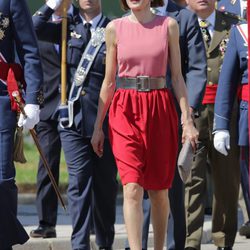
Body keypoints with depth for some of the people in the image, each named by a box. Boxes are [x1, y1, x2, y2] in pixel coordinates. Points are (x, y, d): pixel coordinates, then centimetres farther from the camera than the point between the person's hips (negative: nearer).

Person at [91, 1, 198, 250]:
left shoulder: (169, 26, 4)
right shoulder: (115, 28, 5)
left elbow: (177, 76, 5)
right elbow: (109, 81, 10)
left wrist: (187, 120, -1)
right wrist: (98, 126, 10)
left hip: (160, 109, 1)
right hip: (125, 110, -1)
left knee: (158, 190, 8)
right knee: (132, 188, -13)